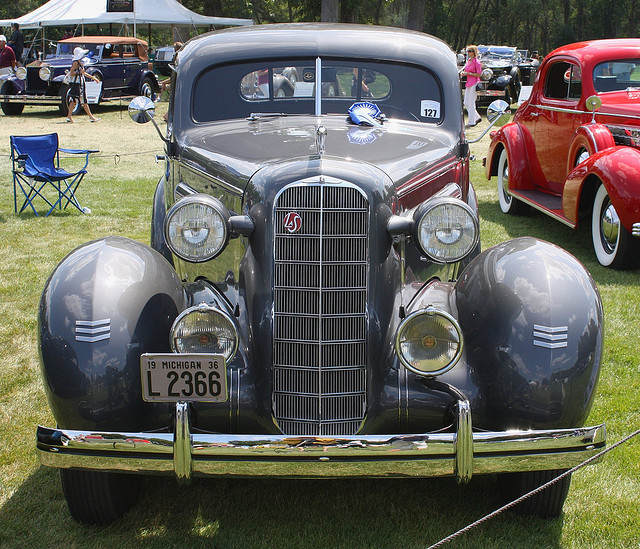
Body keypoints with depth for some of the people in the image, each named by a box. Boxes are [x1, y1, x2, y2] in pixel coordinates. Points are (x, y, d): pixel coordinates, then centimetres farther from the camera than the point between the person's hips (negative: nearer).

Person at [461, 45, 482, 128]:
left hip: (474, 83, -9)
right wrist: (463, 73, 2)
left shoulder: (476, 62, -10)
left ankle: (471, 122, -1)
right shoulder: (468, 62, 13)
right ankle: (477, 117, 21)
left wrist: (468, 73, -18)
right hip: (468, 83, 9)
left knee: (471, 103, -7)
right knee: (466, 103, 8)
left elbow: (479, 74, -13)